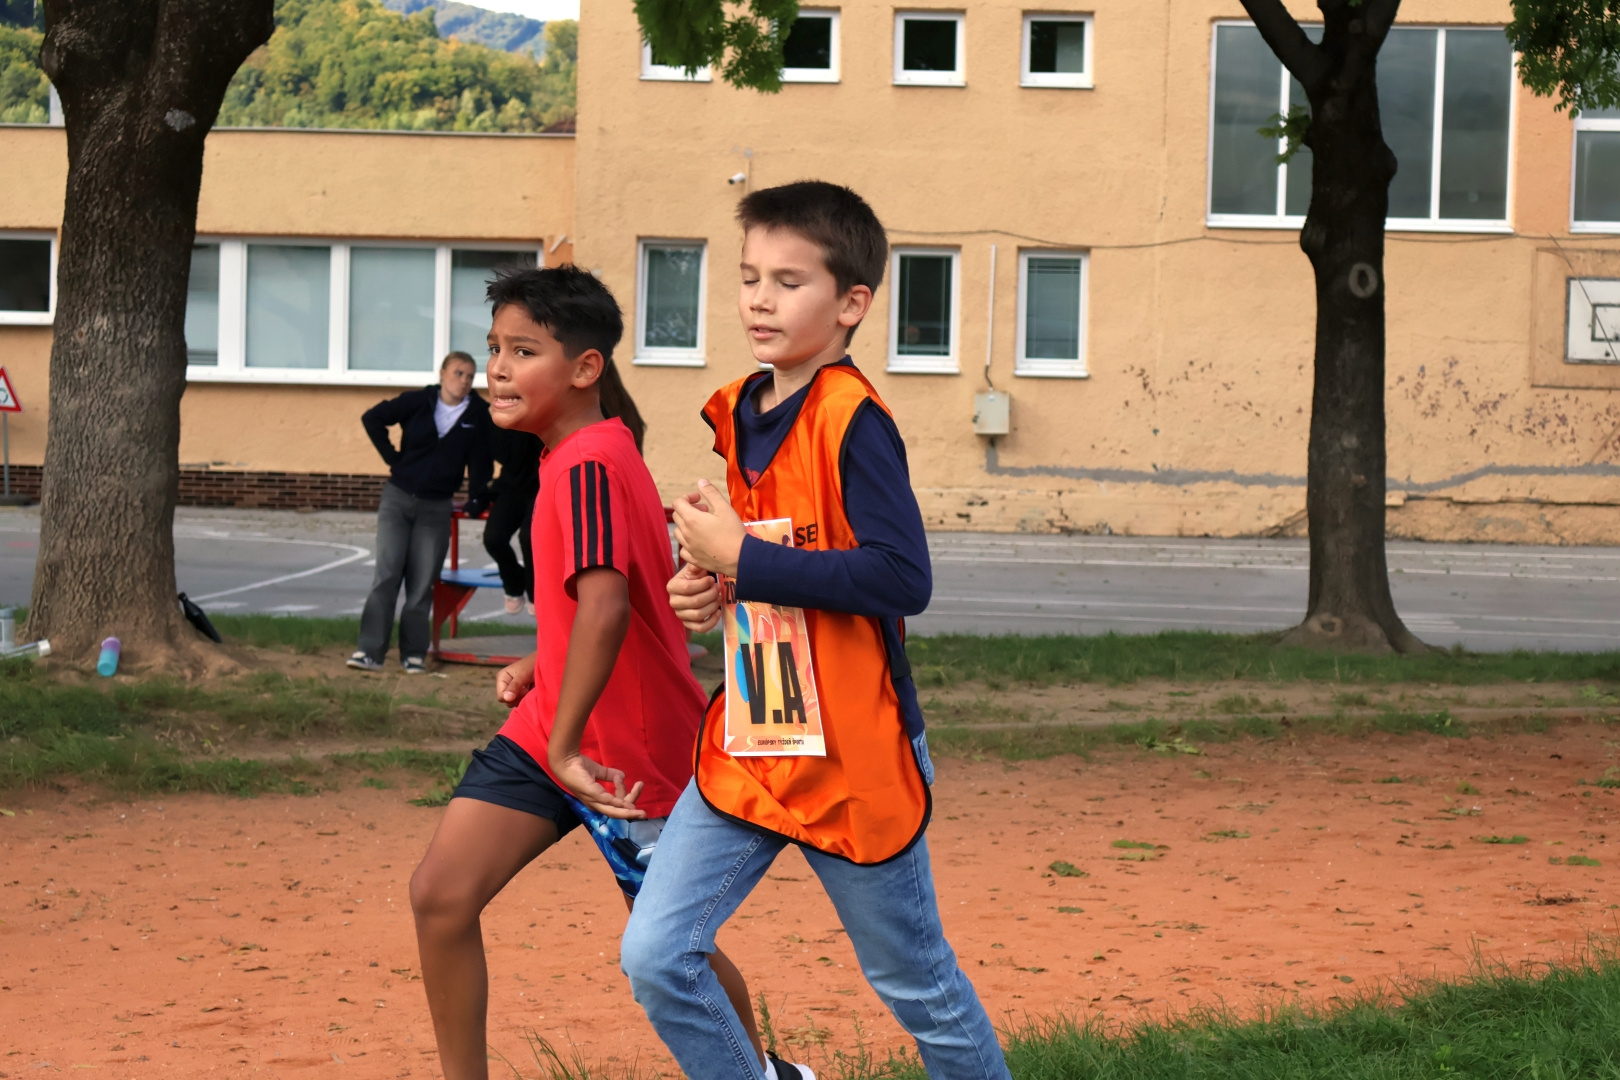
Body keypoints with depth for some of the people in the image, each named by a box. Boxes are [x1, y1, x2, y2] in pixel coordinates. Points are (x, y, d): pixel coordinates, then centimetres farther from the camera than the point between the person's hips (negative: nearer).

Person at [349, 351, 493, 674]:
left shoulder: (478, 415, -3)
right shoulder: (419, 402, -5)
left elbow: (480, 460, 5)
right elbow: (373, 418, 2)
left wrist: (476, 498, 0)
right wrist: (393, 458, -1)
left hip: (437, 508, 1)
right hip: (398, 498, -1)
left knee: (422, 583, 1)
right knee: (387, 574, -7)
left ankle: (414, 654, 9)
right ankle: (370, 651, -9)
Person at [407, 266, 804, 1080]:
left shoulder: (588, 466, -23)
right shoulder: (589, 454, 6)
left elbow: (605, 606, -35)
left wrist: (565, 745, -32)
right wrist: (540, 666, 7)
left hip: (632, 751, -8)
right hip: (550, 726, 9)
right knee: (440, 893, -5)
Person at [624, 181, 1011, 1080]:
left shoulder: (852, 419, -17)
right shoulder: (741, 413, 8)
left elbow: (901, 578, -27)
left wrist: (741, 559, -23)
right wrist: (714, 586, 1)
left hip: (850, 756, -7)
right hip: (747, 747, 7)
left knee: (913, 980, 9)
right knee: (655, 956, -2)